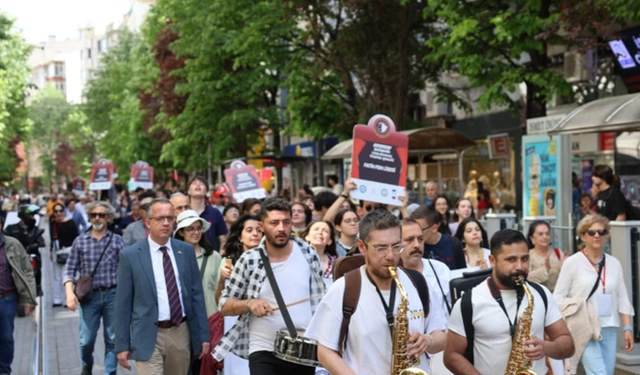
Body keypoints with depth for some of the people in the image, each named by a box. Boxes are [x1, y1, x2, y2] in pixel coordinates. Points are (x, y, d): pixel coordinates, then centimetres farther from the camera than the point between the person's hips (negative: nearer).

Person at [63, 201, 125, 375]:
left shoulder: (117, 240, 3)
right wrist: (70, 292, -7)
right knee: (87, 339, 3)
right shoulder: (80, 241, 5)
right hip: (89, 295, 0)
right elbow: (70, 269, 5)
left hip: (113, 294, 0)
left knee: (112, 339, 3)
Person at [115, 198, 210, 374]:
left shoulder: (186, 250, 6)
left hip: (181, 333, 4)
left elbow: (197, 295, 7)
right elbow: (123, 304, -2)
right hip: (148, 337, -3)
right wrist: (122, 345, -3)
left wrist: (203, 335, 5)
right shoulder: (130, 255, -3)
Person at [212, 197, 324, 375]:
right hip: (264, 353, -3)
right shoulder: (249, 261, -6)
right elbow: (224, 305, -1)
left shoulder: (308, 254, 0)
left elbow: (321, 298, 10)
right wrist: (249, 303, -20)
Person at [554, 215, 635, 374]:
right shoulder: (572, 262, -3)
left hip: (609, 329, 5)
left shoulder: (614, 263, 9)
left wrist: (628, 328, 6)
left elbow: (622, 299, 12)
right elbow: (559, 297, -2)